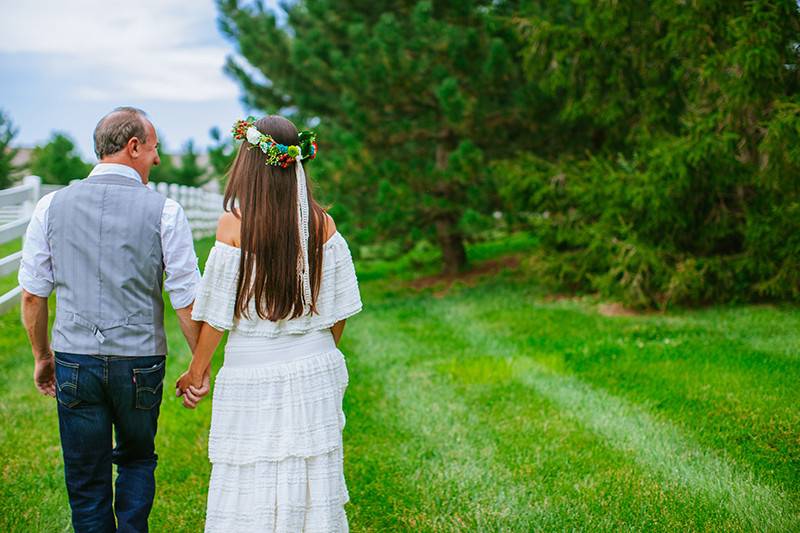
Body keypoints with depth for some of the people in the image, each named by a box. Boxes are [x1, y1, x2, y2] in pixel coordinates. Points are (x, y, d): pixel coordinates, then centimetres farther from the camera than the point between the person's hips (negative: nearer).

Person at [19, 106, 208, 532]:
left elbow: (31, 294, 4)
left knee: (87, 484, 12)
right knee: (137, 460, 23)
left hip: (74, 361, 1)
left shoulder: (52, 206, 1)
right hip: (140, 363, -1)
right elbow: (187, 301, -7)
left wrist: (42, 356, 16)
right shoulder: (163, 211, -6)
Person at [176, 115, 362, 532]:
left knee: (252, 491, 6)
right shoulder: (321, 224, -1)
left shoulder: (234, 223, -11)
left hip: (254, 371, -3)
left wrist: (196, 371, 6)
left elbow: (217, 312, -7)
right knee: (312, 480, 12)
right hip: (313, 369, 3)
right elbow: (336, 308, 5)